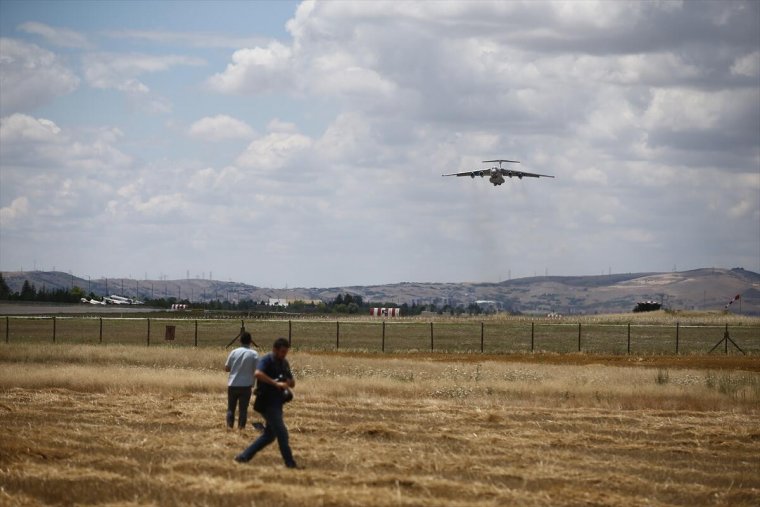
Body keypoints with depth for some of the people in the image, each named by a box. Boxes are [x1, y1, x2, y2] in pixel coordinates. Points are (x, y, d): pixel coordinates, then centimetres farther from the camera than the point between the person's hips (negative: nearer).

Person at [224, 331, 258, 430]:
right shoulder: (254, 354, -5)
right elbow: (257, 370, -8)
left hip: (232, 385, 2)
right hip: (246, 385, -2)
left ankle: (230, 427, 5)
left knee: (230, 408, 12)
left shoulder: (234, 352, 0)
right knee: (243, 409, 5)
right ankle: (240, 428, 2)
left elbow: (226, 368, 4)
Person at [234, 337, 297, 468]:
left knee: (269, 435, 13)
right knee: (282, 433, -9)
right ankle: (290, 463, -4)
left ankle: (244, 456, 19)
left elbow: (292, 383, 20)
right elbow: (258, 373, -33)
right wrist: (276, 383, -38)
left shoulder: (284, 363, 13)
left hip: (277, 404, 9)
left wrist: (290, 381, -5)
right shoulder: (267, 360, -12)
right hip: (267, 403, -9)